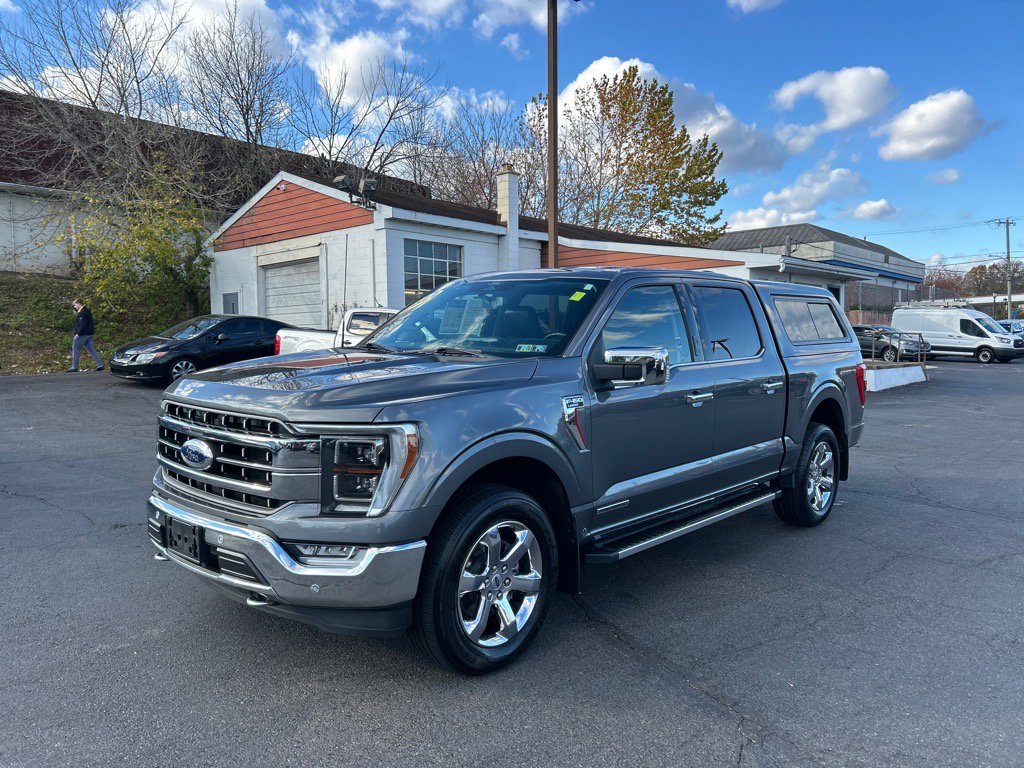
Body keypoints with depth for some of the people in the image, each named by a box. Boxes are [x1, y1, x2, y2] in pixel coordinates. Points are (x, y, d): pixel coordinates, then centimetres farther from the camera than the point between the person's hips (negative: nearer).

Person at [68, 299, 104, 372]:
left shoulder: (82, 313, -16)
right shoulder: (87, 310, 16)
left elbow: (82, 325, -24)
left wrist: (78, 333, -20)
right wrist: (76, 313, 12)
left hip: (83, 334, -10)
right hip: (89, 334, 10)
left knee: (75, 349, -1)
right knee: (91, 349, 9)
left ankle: (74, 367, 4)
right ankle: (100, 365, 4)